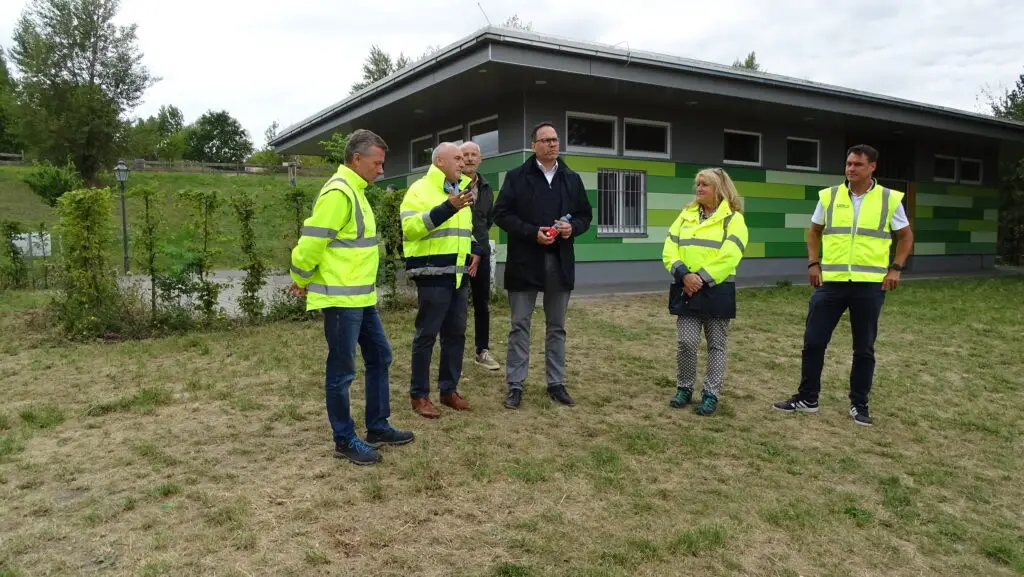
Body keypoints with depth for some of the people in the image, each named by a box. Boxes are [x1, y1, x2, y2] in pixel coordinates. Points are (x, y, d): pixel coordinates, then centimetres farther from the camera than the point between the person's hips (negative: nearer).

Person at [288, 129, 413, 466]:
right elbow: (311, 242, -20)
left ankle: (377, 427, 28)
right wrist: (302, 281, -5)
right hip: (341, 299, -10)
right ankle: (345, 440, 15)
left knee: (379, 357, 16)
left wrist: (306, 281, 13)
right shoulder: (339, 192, -18)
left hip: (361, 297, 10)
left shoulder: (354, 191, 15)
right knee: (341, 371, 2)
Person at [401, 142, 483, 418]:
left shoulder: (461, 190, 19)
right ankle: (419, 395, 7)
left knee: (456, 333, 10)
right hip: (432, 274, -8)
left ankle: (449, 389, 21)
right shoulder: (420, 189, -7)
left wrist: (475, 250, 10)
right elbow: (411, 226, -21)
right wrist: (448, 207, -26)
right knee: (427, 334, -3)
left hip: (458, 274, 8)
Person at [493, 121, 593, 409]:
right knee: (520, 325, 2)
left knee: (557, 326, 11)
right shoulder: (516, 176, -1)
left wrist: (573, 227, -8)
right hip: (524, 260, -3)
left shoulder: (572, 179, 11)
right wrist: (532, 233, -17)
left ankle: (556, 383, 20)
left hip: (560, 261, 4)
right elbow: (501, 214, -5)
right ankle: (515, 385, 10)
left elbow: (585, 214, 14)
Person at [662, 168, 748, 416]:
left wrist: (702, 279, -19)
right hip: (686, 289, 3)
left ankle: (711, 393, 15)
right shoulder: (686, 215, 12)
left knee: (716, 345, 5)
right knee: (686, 342, 0)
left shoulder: (733, 218, -1)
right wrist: (683, 274, -13)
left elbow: (728, 256, -14)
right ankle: (684, 388, 17)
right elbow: (669, 249, 2)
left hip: (716, 291, -3)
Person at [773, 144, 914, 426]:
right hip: (831, 282, 1)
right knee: (813, 340, 3)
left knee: (864, 348, 8)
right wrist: (813, 263, 3)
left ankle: (859, 404, 21)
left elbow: (906, 236, 9)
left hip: (870, 285, -1)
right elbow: (815, 232, 14)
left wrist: (895, 268, -2)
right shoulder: (829, 196, 3)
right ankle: (807, 398, 17)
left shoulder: (890, 199, 0)